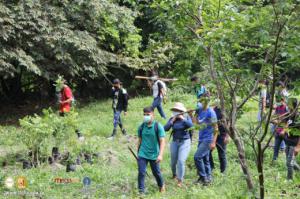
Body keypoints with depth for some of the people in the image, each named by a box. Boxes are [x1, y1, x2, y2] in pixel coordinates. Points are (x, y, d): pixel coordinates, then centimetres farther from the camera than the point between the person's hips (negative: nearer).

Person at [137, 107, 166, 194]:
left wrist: (160, 155, -23)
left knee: (156, 172, 13)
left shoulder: (158, 126, -10)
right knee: (141, 173, -7)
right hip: (142, 154, 2)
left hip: (154, 155, -2)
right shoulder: (141, 127, 0)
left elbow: (162, 141, -13)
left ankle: (161, 185, 42)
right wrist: (138, 153, 14)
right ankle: (141, 191, 2)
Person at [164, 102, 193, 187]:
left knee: (181, 161, -17)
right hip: (175, 142, 3)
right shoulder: (172, 119, -1)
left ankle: (180, 180, -5)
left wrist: (182, 119, -20)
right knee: (173, 162, 14)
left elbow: (190, 125, -23)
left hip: (185, 142, -3)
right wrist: (172, 121, -17)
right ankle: (174, 175, 45)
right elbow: (166, 128, -11)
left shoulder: (186, 117, -5)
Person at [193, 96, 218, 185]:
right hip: (201, 138, 8)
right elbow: (197, 122, 16)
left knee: (197, 157, -15)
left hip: (208, 139, -8)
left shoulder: (210, 112, -15)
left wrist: (213, 142, -19)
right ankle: (208, 178, 23)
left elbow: (215, 128, -15)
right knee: (205, 159, 14)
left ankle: (203, 177, -6)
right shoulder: (200, 110, 7)